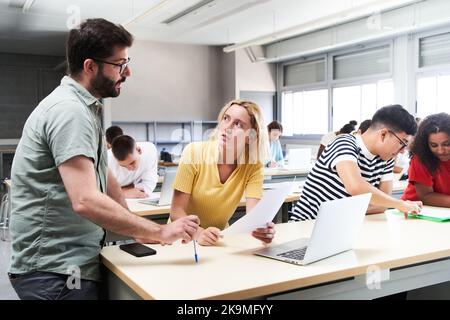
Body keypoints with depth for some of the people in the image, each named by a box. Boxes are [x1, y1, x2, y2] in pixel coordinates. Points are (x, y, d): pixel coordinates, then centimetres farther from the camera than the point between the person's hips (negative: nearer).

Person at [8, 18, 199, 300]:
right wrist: (160, 232, -25)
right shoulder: (69, 110, -22)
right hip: (55, 270, -9)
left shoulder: (87, 107, 11)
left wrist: (140, 230, 8)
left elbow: (101, 174, 15)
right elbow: (86, 201, -31)